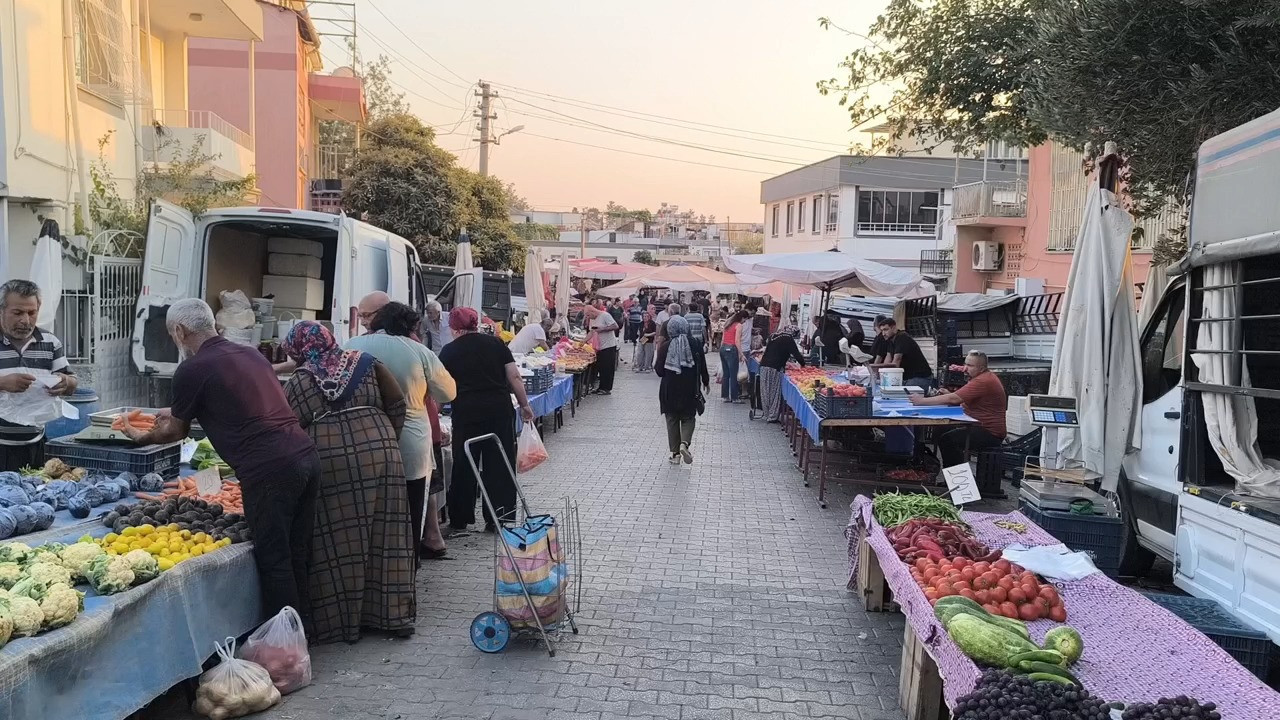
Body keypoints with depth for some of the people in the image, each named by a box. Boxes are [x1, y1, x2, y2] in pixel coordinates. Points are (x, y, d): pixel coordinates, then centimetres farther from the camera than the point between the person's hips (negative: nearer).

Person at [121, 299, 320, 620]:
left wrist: (143, 437, 35)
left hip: (269, 470, -7)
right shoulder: (251, 354, 20)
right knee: (297, 557, 15)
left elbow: (176, 432, 15)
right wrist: (179, 412, 48)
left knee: (273, 561, 2)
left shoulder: (192, 370, -1)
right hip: (306, 456, 8)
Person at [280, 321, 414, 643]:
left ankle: (340, 621, 11)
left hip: (330, 463, -2)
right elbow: (397, 405, 9)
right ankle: (393, 614, 17)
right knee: (383, 537, 9)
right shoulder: (366, 363, 11)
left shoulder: (299, 381, 6)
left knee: (337, 542, 5)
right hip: (379, 455, 3)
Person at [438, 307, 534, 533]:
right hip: (499, 410, 1)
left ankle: (459, 521, 17)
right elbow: (514, 377, 3)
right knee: (499, 464, 9)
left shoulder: (449, 351, 5)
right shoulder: (495, 343, 9)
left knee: (464, 465, 9)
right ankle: (496, 519, 14)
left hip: (467, 413, -1)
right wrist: (525, 405, 9)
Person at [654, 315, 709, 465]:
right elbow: (702, 366, 1)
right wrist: (706, 381, 18)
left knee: (672, 420, 11)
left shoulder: (665, 347, -8)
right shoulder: (694, 344, -6)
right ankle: (685, 443, -12)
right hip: (689, 389, 0)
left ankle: (675, 453, 10)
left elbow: (659, 371, -7)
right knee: (688, 418, 13)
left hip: (670, 390, 0)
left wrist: (655, 364, 15)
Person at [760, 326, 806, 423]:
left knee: (765, 392, 11)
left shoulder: (773, 337, 19)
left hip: (764, 366, 7)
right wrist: (802, 364, 16)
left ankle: (767, 415, 17)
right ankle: (772, 417, 2)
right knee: (775, 393, 0)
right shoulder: (788, 339, -3)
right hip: (774, 368, -7)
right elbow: (796, 354, -2)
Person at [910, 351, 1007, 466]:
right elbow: (960, 400, 14)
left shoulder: (983, 381, -19)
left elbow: (953, 399, -23)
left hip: (990, 433, -11)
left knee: (946, 440, -20)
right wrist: (948, 394, -6)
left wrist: (922, 400, -19)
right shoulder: (985, 377, 16)